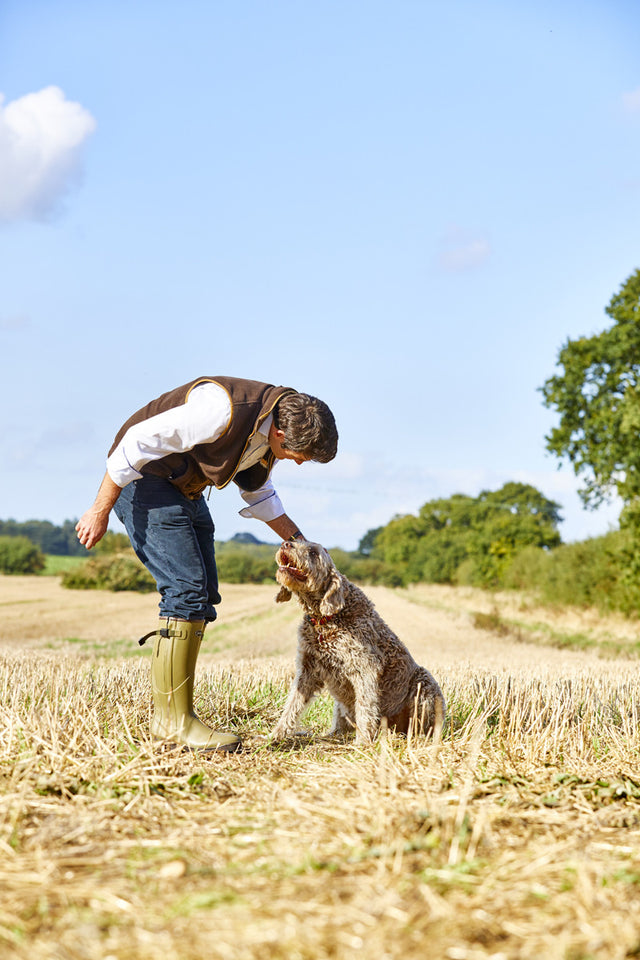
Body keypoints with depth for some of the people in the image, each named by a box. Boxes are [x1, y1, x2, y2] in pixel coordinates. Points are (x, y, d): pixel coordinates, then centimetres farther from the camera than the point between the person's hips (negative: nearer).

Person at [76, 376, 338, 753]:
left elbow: (257, 491, 16)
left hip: (186, 489, 9)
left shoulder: (276, 423, -2)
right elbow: (138, 442, -26)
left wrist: (298, 541, 8)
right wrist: (101, 510, -21)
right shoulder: (224, 410, -31)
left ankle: (170, 711, 9)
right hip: (144, 478, -9)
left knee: (204, 597, 5)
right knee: (187, 591, -18)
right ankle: (173, 718, -14)